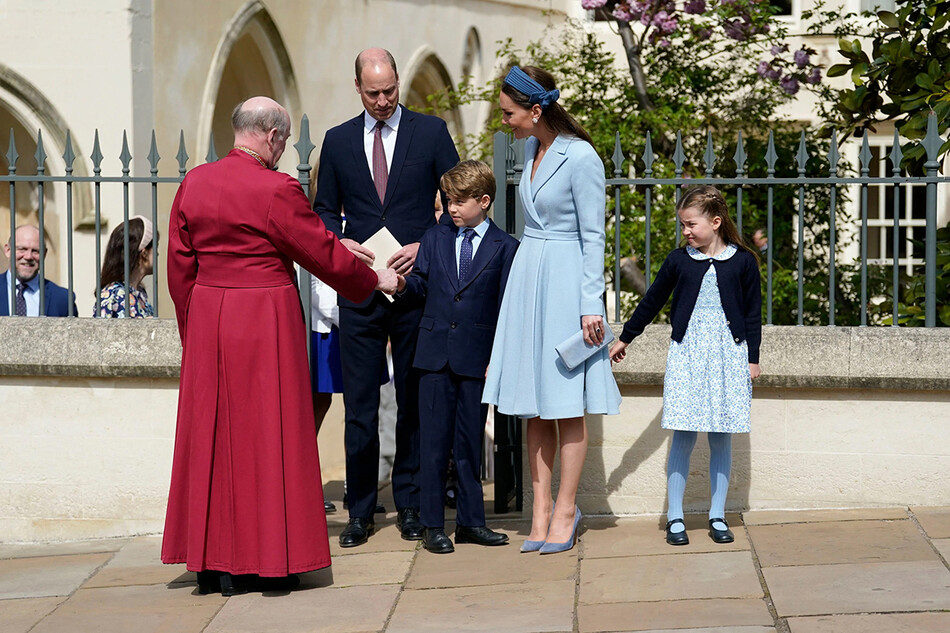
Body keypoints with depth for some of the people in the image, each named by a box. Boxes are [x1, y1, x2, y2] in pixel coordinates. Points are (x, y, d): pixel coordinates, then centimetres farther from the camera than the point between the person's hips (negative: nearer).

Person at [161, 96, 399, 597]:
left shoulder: (193, 184, 4)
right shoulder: (277, 190, -14)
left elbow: (179, 268, 9)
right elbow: (324, 254, -6)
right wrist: (374, 280, 10)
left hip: (206, 320, 6)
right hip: (266, 323, -6)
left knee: (211, 435, 11)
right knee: (262, 436, 2)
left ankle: (209, 565, 15)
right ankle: (259, 564, 6)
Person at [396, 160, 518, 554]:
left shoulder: (504, 247, 2)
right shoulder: (435, 238, 10)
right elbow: (422, 284, 11)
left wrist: (498, 358, -5)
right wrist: (402, 284, -11)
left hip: (477, 358, -2)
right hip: (435, 353, 2)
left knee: (470, 442, 6)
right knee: (433, 441, 1)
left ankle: (470, 521, 14)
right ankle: (433, 525, 5)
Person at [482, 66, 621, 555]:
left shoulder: (580, 158, -14)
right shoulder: (531, 150, 10)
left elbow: (593, 236, -13)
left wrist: (591, 305, -15)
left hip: (566, 281, -8)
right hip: (528, 276, 8)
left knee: (566, 404, -1)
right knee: (533, 404, 7)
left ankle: (565, 510, 6)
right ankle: (541, 508, 13)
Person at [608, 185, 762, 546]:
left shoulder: (743, 262, 2)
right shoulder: (678, 261, 6)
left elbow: (753, 313, 7)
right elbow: (652, 302, 16)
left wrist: (752, 358, 4)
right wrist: (625, 338, 21)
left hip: (728, 354, 0)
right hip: (686, 353, 1)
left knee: (721, 437, 3)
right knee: (683, 435, -3)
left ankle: (717, 516, 11)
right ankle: (675, 518, 3)